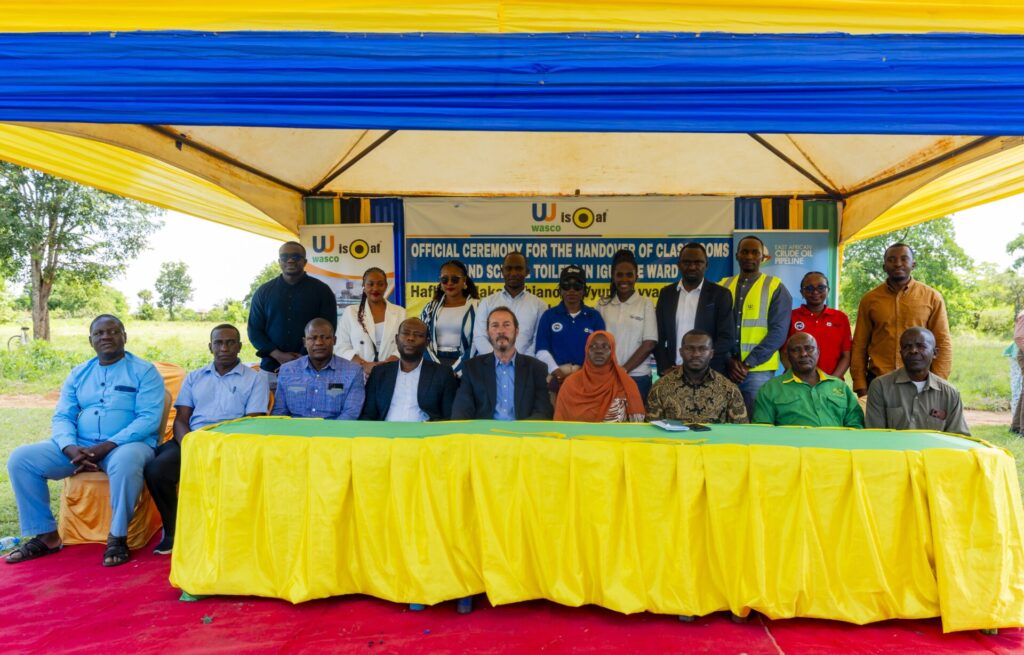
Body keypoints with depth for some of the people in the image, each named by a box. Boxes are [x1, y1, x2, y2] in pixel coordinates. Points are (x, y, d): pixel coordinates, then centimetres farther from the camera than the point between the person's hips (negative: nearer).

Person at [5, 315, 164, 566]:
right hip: (78, 446, 6)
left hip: (125, 444, -5)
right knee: (20, 458, -11)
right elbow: (61, 417, 8)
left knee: (126, 462, -39)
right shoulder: (78, 374, 16)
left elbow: (149, 419, -11)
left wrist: (107, 446, -22)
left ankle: (118, 537, -20)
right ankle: (46, 535, -2)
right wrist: (71, 448, -14)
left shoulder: (144, 371, -1)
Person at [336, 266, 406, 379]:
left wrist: (386, 364, -16)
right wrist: (364, 365, -13)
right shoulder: (350, 312, 8)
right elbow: (342, 348, 2)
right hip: (359, 376, 0)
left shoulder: (400, 312, 8)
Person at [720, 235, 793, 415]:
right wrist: (729, 360, -8)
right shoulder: (723, 286, 10)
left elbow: (778, 331, -7)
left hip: (759, 371, -2)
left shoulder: (775, 287, 1)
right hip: (724, 369, 3)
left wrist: (748, 363, -12)